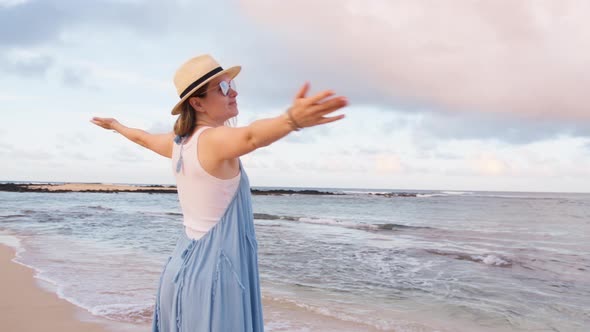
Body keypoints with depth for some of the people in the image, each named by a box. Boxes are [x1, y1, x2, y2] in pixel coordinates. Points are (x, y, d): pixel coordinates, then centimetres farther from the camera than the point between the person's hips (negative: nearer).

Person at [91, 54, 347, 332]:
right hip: (213, 271, -9)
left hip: (183, 268, 9)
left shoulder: (177, 142, 6)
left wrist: (115, 125, 47)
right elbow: (251, 137, -42)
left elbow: (141, 137, 26)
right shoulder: (215, 139, -18)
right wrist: (293, 119, -61)